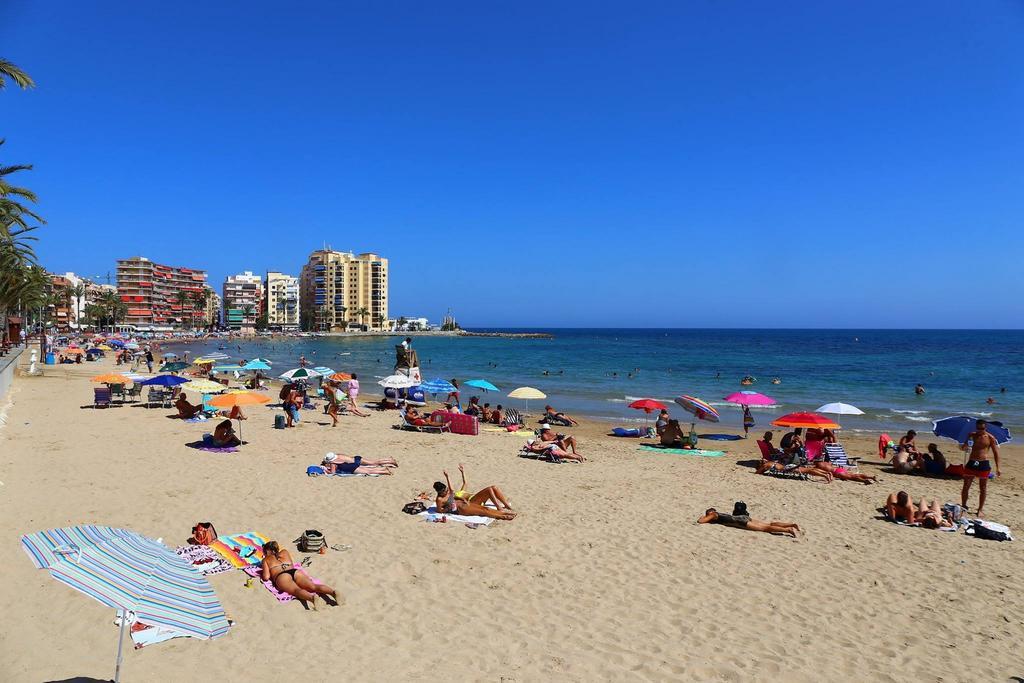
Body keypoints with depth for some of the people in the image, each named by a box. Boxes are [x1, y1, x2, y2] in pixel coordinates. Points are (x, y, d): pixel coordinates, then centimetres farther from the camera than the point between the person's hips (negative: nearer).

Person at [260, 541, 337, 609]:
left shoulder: (266, 560, 26)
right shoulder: (285, 552, 37)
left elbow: (266, 577, 14)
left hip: (282, 576, -4)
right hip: (296, 572, 4)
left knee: (296, 590, -31)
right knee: (313, 586, -20)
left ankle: (312, 597, -64)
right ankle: (333, 592, -49)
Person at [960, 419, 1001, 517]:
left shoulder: (990, 438, -4)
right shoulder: (972, 435, 4)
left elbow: (996, 453, 0)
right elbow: (963, 448, 9)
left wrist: (997, 468, -4)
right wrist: (966, 445, -15)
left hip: (984, 464, -2)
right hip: (971, 463, 2)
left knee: (983, 489, 6)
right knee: (966, 487, 4)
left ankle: (980, 510, 15)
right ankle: (963, 506, 15)